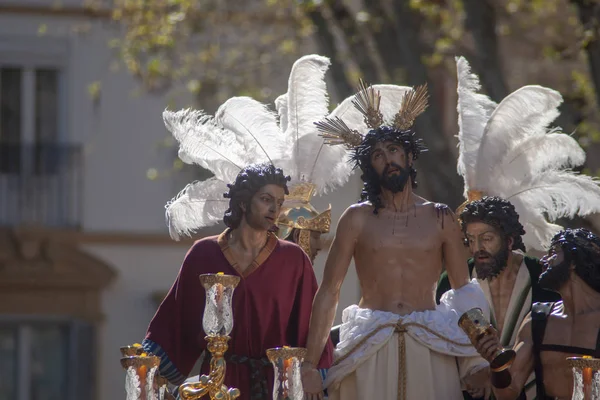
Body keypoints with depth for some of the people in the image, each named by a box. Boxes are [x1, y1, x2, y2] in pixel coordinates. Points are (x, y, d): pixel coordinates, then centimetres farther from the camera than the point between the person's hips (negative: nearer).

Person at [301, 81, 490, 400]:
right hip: (371, 350, -1)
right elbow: (328, 291, 5)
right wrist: (310, 365, -1)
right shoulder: (358, 219, 6)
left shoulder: (440, 218, 9)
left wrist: (477, 362, -1)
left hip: (429, 349, 1)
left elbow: (463, 290, 10)